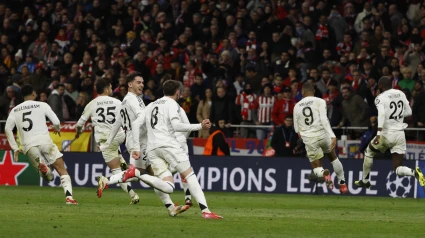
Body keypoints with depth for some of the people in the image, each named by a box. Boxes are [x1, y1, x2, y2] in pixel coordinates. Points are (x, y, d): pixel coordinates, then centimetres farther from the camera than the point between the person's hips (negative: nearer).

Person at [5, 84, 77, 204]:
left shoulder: (15, 110, 17)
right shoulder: (42, 105, 8)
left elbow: (7, 129, 8)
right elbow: (56, 122, 4)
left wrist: (15, 148, 11)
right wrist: (57, 129, 28)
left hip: (28, 145, 3)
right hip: (44, 140, -3)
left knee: (47, 176, 13)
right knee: (62, 170, 3)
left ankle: (41, 167, -24)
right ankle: (69, 196, -16)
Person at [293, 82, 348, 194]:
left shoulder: (297, 106, 10)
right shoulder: (320, 102, 0)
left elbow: (297, 129, 15)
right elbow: (324, 119, -15)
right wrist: (332, 136, -20)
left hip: (308, 139, 1)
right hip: (322, 134, -1)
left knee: (317, 168, 11)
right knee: (333, 158, 27)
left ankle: (324, 173, -25)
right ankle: (342, 183, 26)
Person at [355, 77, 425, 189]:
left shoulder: (381, 98, -9)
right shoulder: (401, 94, 9)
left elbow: (381, 114, -26)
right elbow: (408, 112, 16)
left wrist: (378, 133, -33)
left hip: (387, 134, -5)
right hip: (400, 135, 5)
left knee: (369, 152, 25)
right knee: (398, 169, 5)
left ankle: (365, 181, 32)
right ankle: (414, 172, -25)